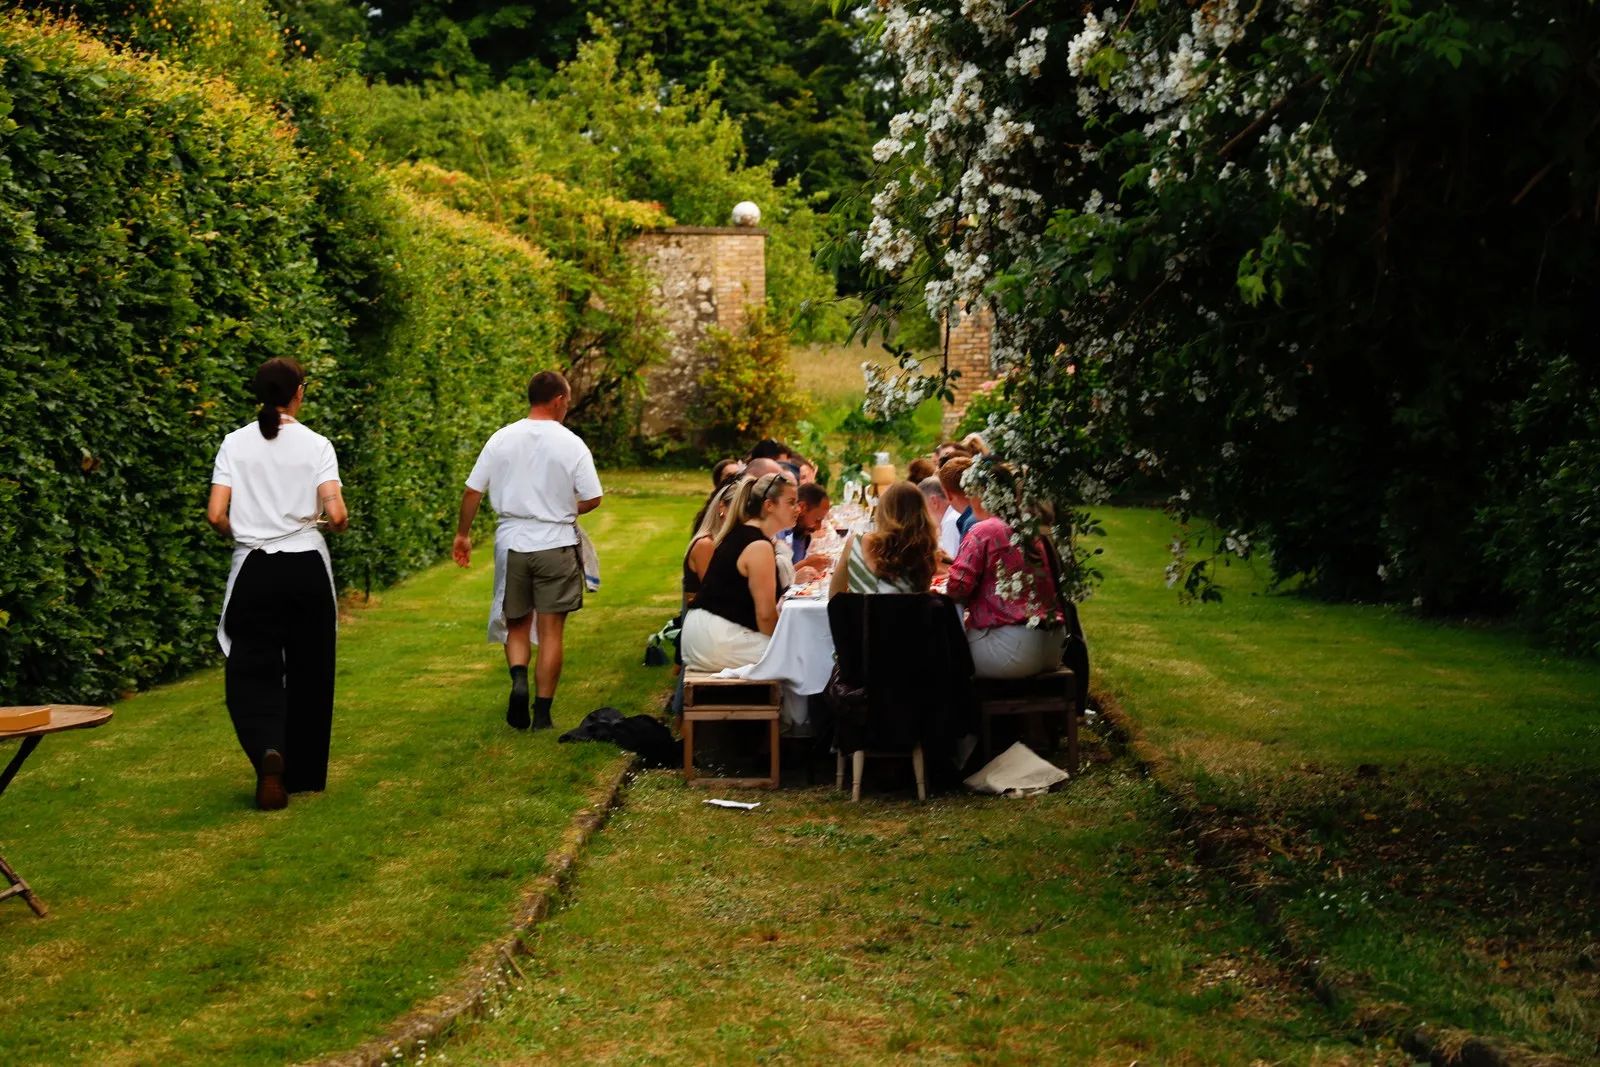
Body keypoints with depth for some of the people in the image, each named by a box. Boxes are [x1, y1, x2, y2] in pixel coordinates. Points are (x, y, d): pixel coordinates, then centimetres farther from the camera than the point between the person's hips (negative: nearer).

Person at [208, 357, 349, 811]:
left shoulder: (235, 444, -2)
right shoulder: (315, 445, -5)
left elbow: (216, 516, -7)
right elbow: (336, 514, -14)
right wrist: (337, 522, 9)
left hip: (255, 570, 0)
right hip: (307, 569, 0)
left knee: (253, 672, 4)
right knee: (308, 672, 13)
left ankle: (268, 752, -23)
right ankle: (305, 773, 21)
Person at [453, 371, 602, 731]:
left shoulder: (502, 439, -1)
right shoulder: (571, 444, -8)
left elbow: (473, 491, 2)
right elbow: (591, 499, -7)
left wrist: (462, 534, 15)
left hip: (512, 544, 2)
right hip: (556, 545, -2)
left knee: (516, 625, 15)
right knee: (551, 630, 5)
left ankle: (519, 678, -12)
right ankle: (542, 712, 6)